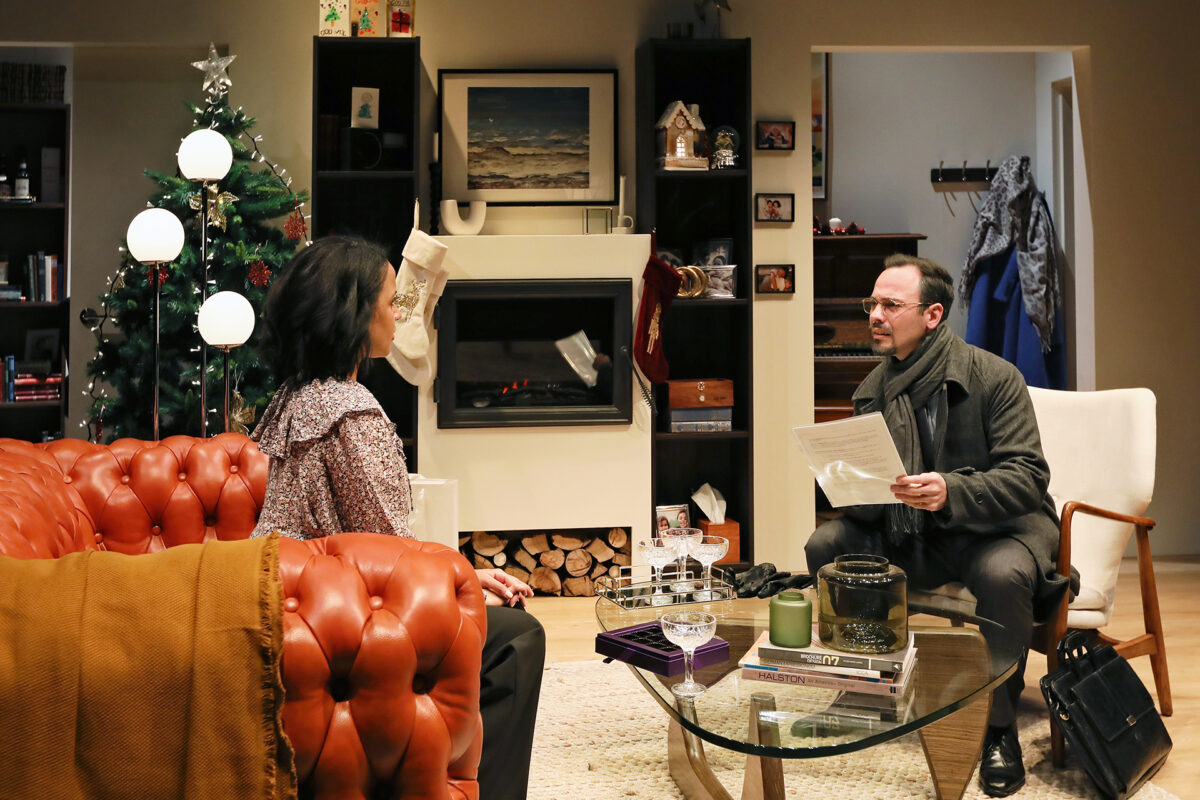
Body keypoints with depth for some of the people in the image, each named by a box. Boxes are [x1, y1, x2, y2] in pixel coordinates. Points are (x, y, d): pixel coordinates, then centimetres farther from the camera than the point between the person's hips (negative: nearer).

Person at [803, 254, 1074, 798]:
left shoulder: (993, 377, -13)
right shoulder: (874, 389, 5)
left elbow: (1027, 477, -20)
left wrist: (950, 492, -38)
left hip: (996, 527, -5)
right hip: (910, 535, 6)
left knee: (1003, 573, -38)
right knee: (827, 545, -14)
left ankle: (1001, 729, -16)